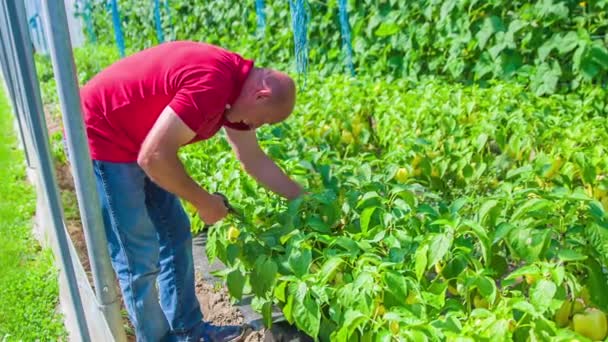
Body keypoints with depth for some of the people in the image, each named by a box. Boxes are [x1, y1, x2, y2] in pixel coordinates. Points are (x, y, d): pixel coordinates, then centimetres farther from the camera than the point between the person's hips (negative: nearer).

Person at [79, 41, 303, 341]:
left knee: (175, 236, 12)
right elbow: (153, 157, -31)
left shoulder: (237, 85, 1)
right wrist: (203, 202, -17)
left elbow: (254, 160, 10)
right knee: (139, 258, -3)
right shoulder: (211, 84, -30)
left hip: (139, 140, 10)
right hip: (100, 137, -10)